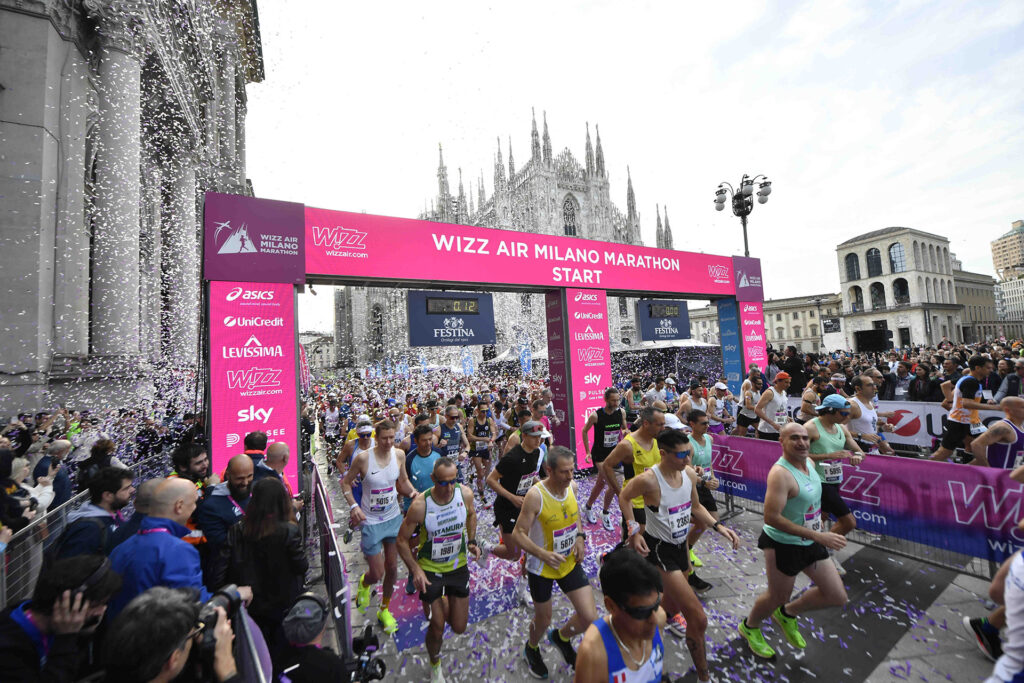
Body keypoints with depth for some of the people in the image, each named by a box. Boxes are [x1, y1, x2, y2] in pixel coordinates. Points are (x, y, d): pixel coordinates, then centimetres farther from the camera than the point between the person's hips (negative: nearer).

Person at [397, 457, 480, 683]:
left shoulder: (465, 493, -19)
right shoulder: (420, 505, -28)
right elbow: (402, 540, -14)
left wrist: (472, 541, -6)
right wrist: (415, 569, -22)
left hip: (458, 566, 3)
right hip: (429, 570, -2)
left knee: (459, 628, 11)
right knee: (437, 630, 9)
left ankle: (445, 605, 45)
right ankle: (435, 664, 43)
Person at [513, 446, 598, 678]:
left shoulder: (572, 486, -11)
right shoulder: (535, 495, -29)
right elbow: (518, 533, -22)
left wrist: (580, 537, -5)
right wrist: (543, 554, -35)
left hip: (570, 562, 5)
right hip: (541, 567, -4)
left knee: (590, 618, 2)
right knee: (543, 620, 16)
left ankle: (561, 637, 37)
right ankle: (532, 649, 53)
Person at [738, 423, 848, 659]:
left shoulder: (809, 462, -1)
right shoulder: (780, 474, -30)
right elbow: (771, 517, -33)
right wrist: (818, 536, -29)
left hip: (810, 542, 8)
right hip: (784, 546, -8)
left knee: (837, 597, 12)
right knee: (777, 597, 11)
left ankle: (787, 614, 36)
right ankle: (749, 627, 41)